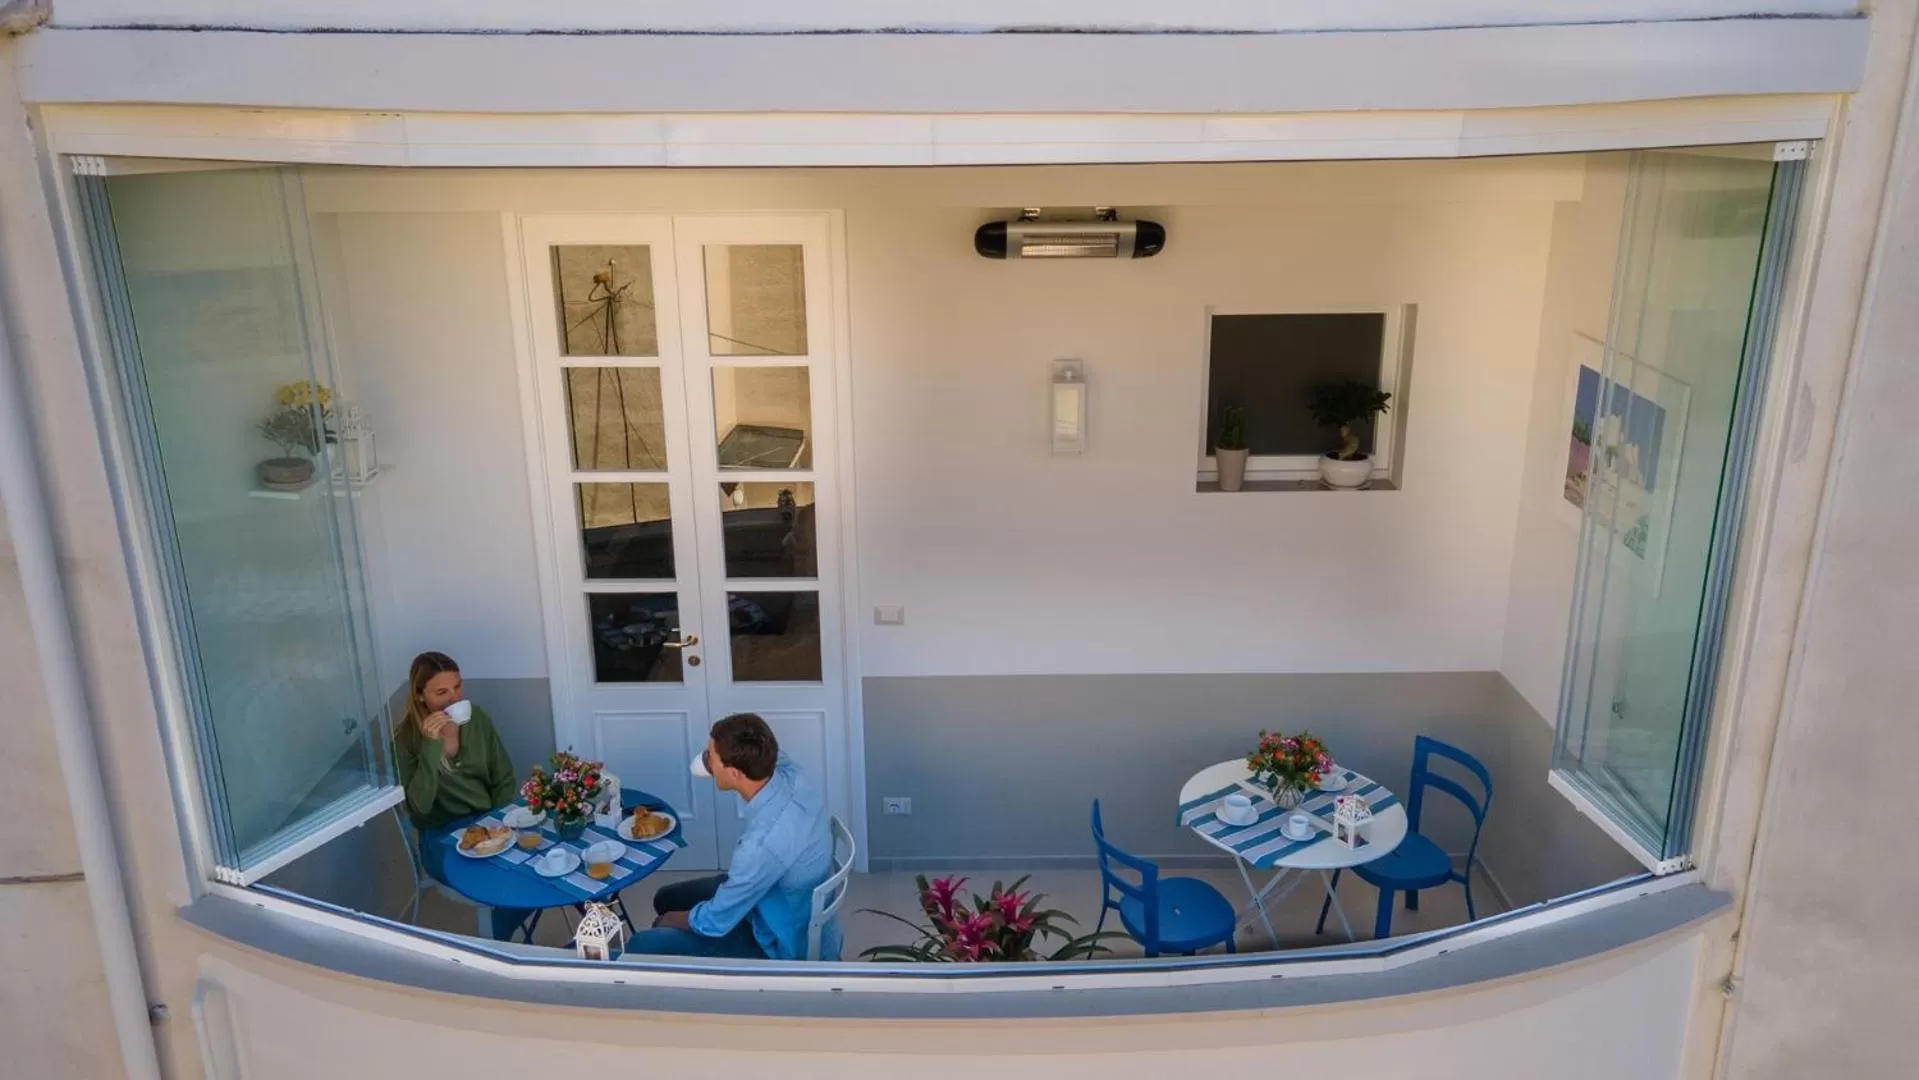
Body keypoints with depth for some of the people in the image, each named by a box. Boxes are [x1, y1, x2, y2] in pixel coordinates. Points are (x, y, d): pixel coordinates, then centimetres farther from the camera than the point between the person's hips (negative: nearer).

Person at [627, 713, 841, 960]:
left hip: (784, 948, -8)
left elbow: (714, 922, -22)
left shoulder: (764, 843, -39)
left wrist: (669, 921, -2)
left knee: (643, 947, -9)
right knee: (667, 900, 19)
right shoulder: (791, 772, -18)